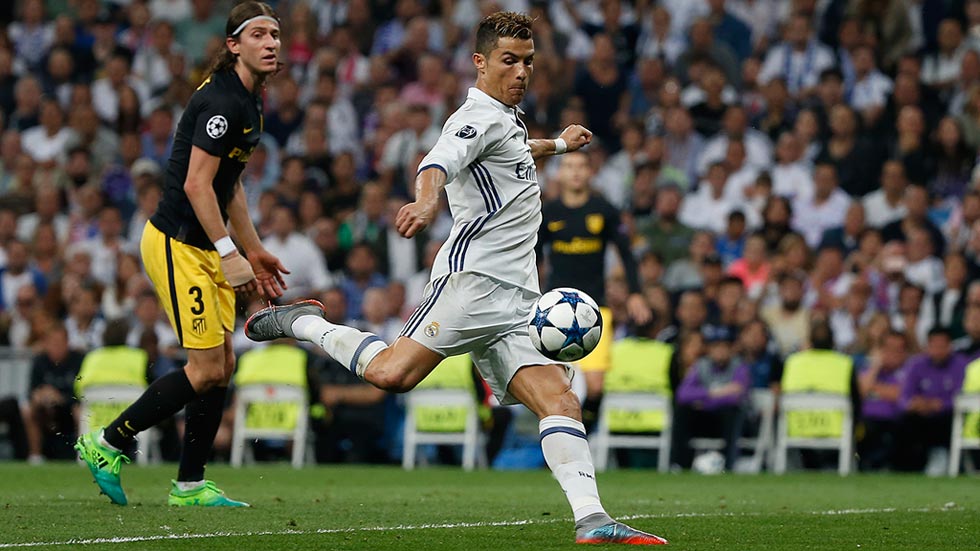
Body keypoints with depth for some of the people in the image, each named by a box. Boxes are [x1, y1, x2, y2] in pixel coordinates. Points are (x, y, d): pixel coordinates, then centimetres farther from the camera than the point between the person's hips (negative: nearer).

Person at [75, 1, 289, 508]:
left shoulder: (249, 103, 12)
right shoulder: (221, 101, -19)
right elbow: (196, 185, -23)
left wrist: (255, 252, 23)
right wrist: (229, 254, -24)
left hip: (207, 249, 10)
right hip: (177, 244, -10)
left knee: (222, 366, 7)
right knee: (207, 368, -11)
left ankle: (189, 485, 12)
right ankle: (105, 445, 2)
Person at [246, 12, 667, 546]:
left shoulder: (508, 119, 26)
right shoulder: (480, 117, -4)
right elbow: (438, 163, -26)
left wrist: (556, 145, 66)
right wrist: (426, 202, -47)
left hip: (515, 301, 9)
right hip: (474, 277, -9)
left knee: (559, 399, -8)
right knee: (393, 372, -23)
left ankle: (591, 519, -17)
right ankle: (303, 323, 1)